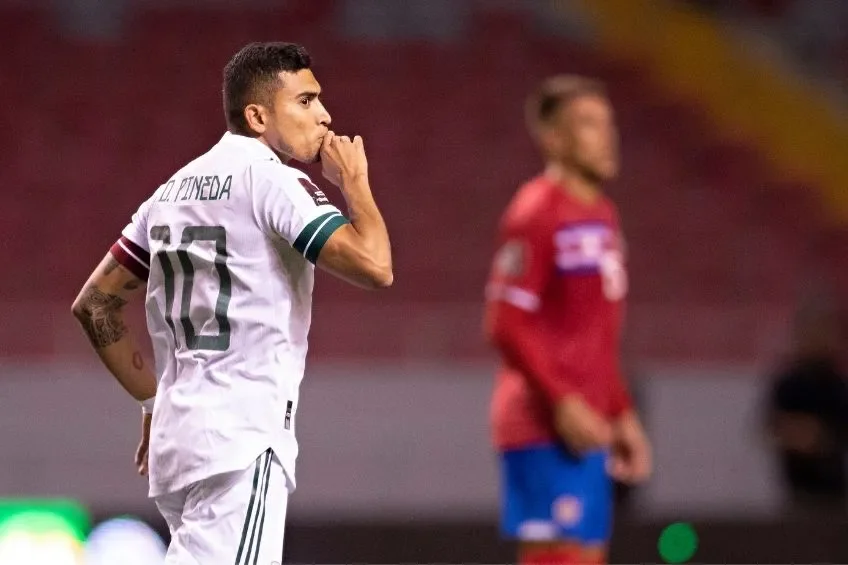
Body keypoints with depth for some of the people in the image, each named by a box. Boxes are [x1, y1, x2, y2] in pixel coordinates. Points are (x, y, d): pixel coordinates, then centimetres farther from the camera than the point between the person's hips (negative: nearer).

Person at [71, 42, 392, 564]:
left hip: (175, 437, 9)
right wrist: (354, 181, -1)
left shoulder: (175, 188, 17)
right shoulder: (272, 179, -8)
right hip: (242, 442, -9)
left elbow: (94, 305, 21)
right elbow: (375, 266, -17)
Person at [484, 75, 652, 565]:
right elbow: (506, 325, -16)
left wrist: (622, 414, 18)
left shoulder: (602, 215, 17)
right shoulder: (536, 213, -11)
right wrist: (563, 403, -21)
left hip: (586, 428, 9)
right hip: (546, 429, -9)